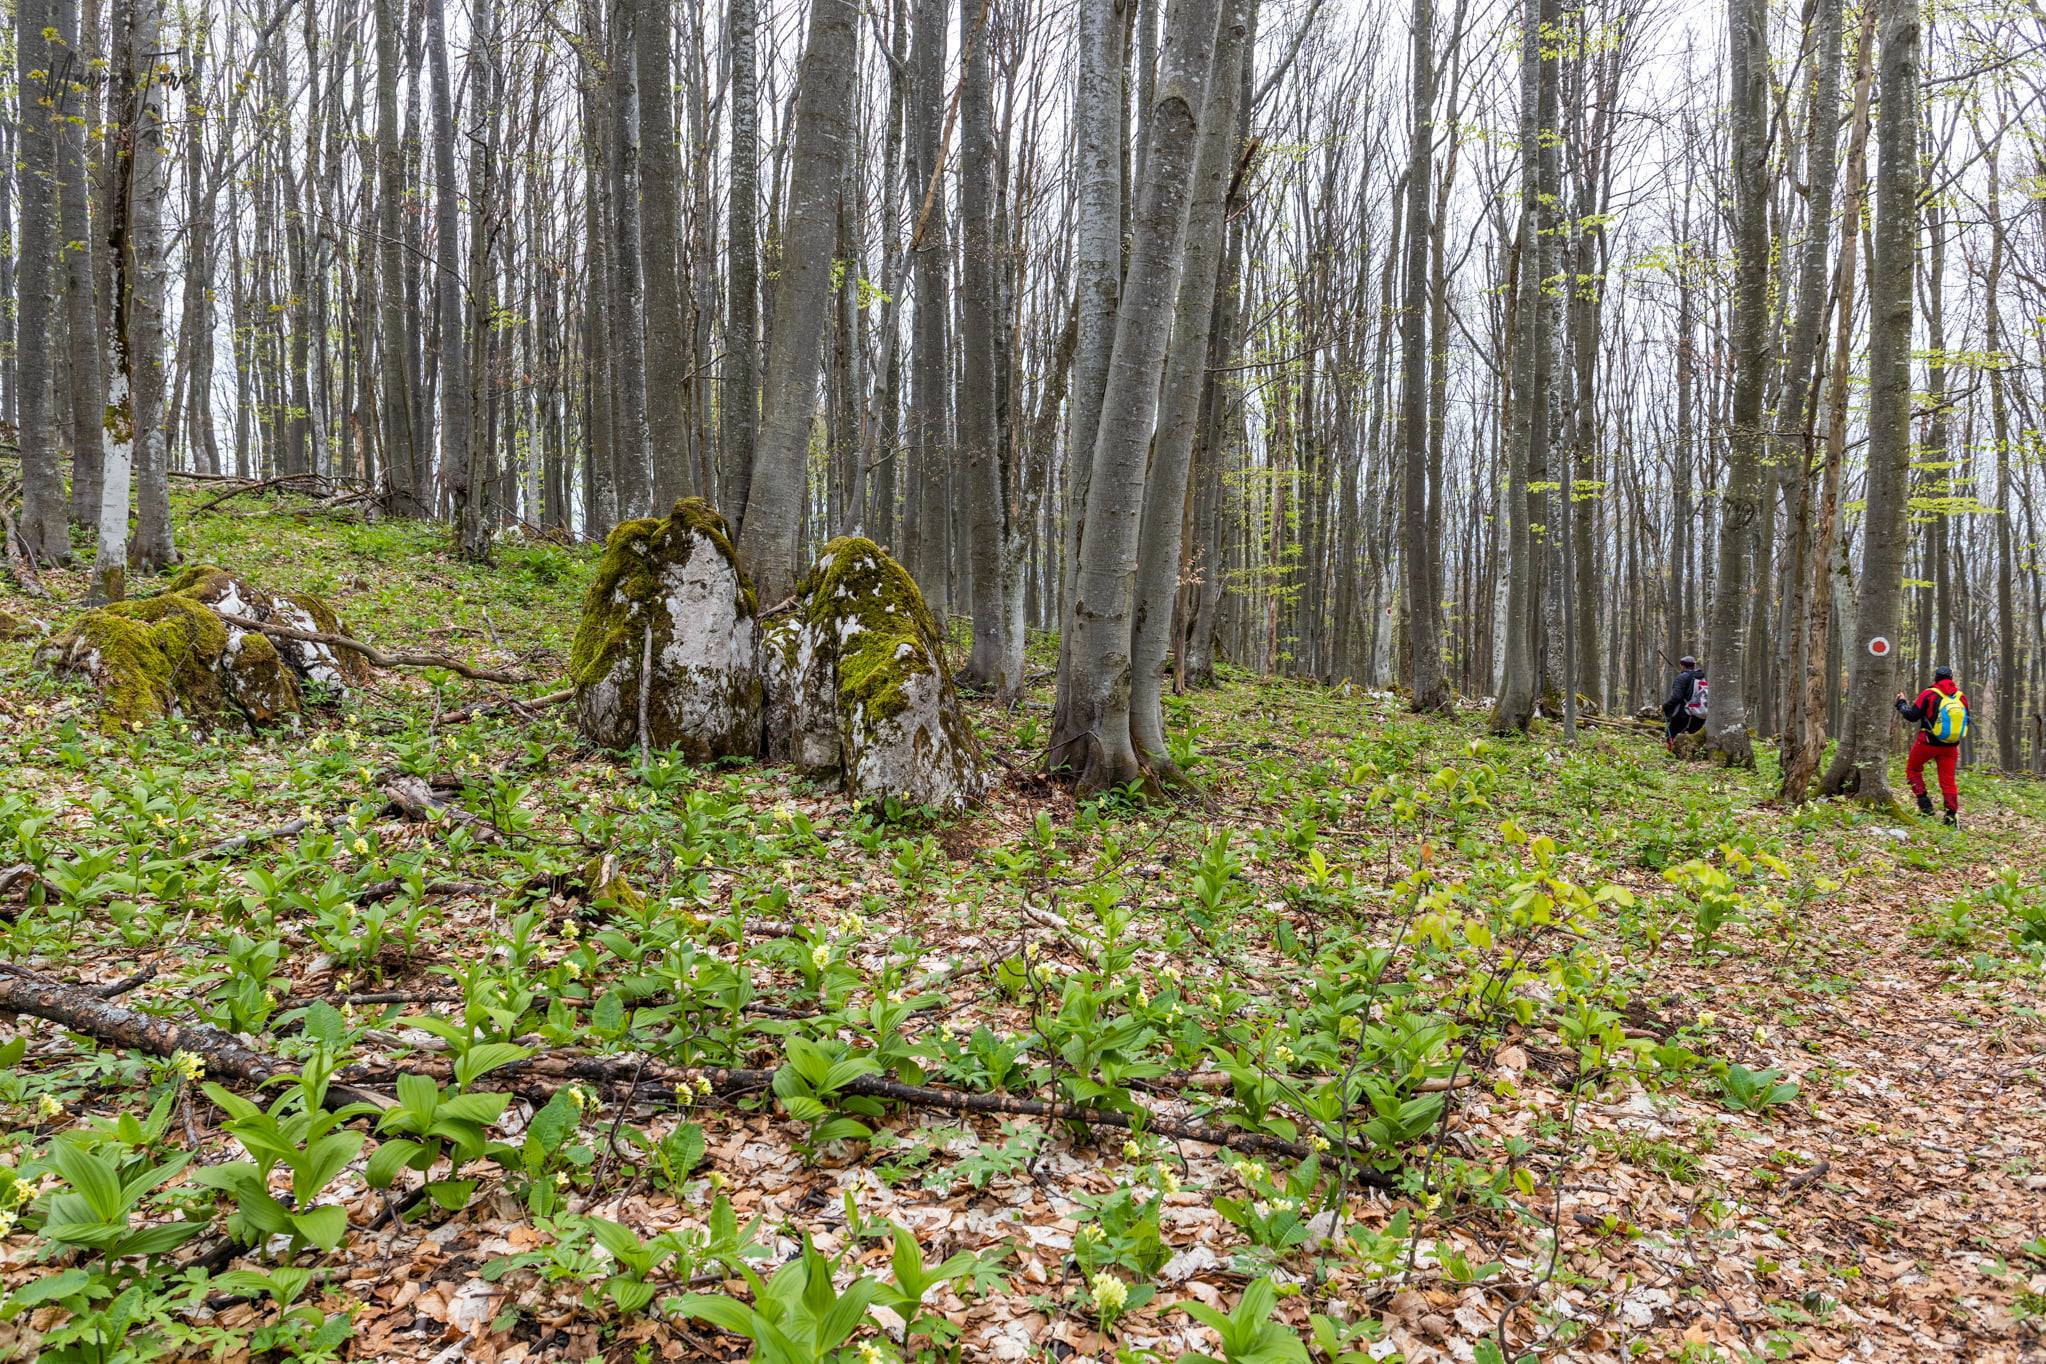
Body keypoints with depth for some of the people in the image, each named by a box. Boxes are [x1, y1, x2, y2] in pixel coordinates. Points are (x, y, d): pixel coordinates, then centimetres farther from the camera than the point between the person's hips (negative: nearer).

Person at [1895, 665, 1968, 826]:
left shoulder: (1929, 694, -11)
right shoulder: (1961, 696, 3)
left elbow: (1912, 716, -9)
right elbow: (1966, 721, 12)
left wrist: (1901, 704, 7)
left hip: (1928, 743, -4)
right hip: (1950, 746, 4)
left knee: (1913, 769, 17)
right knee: (1948, 780, 8)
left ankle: (1924, 802, 6)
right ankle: (1952, 814, 1)